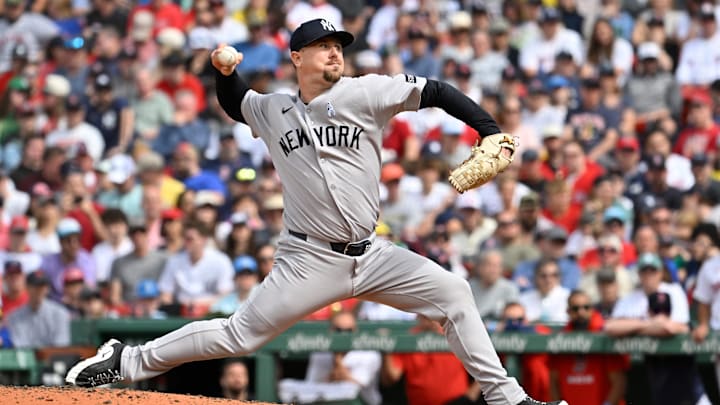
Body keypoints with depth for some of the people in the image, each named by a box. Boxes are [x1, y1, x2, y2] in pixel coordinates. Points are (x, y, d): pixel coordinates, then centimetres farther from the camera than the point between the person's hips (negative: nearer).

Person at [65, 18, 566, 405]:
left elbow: (435, 91, -7)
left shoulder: (363, 93, -3)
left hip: (371, 254, 1)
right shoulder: (273, 111, 5)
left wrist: (490, 131, -18)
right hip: (309, 261, -1)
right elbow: (234, 103, 27)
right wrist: (225, 72, 5)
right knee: (240, 335, -5)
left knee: (452, 293, -9)